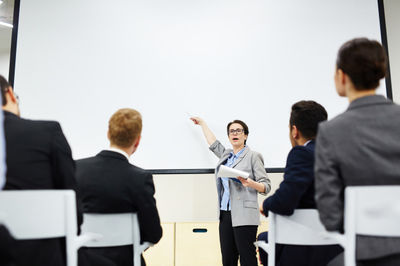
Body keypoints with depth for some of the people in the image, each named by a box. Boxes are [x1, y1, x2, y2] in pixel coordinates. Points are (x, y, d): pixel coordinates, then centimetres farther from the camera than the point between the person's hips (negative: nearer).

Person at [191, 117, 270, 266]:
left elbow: (266, 186, -2)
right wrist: (202, 123, 45)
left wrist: (249, 183, -21)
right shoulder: (226, 155, 18)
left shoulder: (253, 156, 1)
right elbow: (213, 143, 36)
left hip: (244, 216, -6)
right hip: (225, 215, 6)